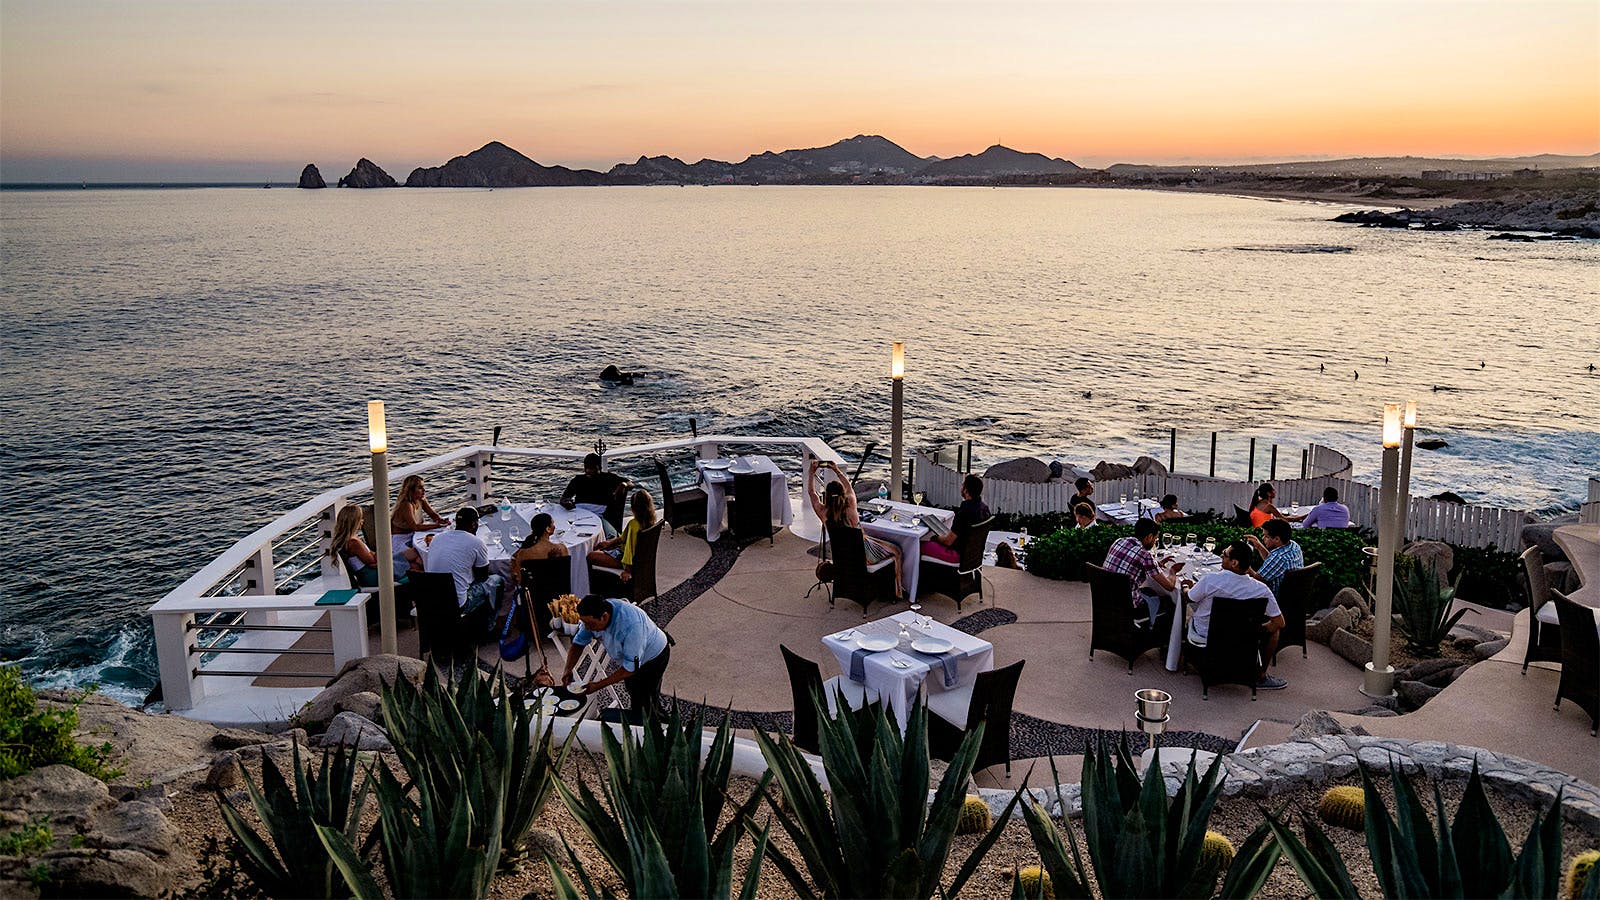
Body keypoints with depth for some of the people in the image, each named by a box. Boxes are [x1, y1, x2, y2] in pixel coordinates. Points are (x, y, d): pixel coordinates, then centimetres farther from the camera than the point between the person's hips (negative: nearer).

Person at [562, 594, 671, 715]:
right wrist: (568, 669, -24)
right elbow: (579, 642, -8)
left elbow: (631, 667, -37)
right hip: (628, 656, 7)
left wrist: (598, 685, -35)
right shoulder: (593, 617, -23)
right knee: (632, 693, 24)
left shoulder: (631, 625, -45)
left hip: (653, 657, -7)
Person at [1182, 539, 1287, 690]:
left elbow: (1187, 598, -5)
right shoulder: (1261, 590, -22)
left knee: (1189, 609, 31)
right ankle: (1260, 677, 25)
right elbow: (1280, 623, -13)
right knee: (1273, 627, 20)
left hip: (1202, 638, 0)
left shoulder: (1209, 580, -26)